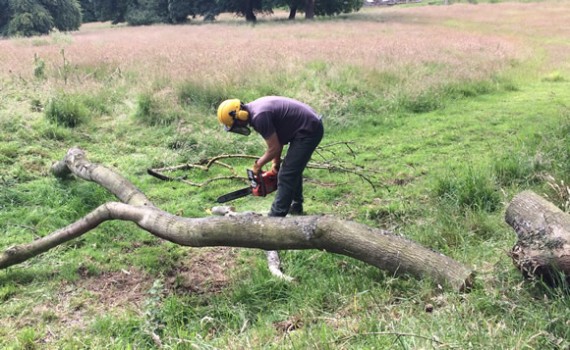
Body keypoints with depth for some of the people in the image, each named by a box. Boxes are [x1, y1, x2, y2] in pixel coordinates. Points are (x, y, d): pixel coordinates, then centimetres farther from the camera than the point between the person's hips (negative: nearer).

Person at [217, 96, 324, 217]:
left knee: (286, 175, -8)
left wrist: (259, 164, -1)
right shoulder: (255, 108, 7)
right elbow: (276, 139, 14)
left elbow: (274, 148, -17)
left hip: (308, 130, -10)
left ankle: (275, 218, -3)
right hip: (311, 126, 10)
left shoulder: (259, 116, -24)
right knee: (293, 170, 23)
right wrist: (276, 162, 12)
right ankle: (296, 206, 36)